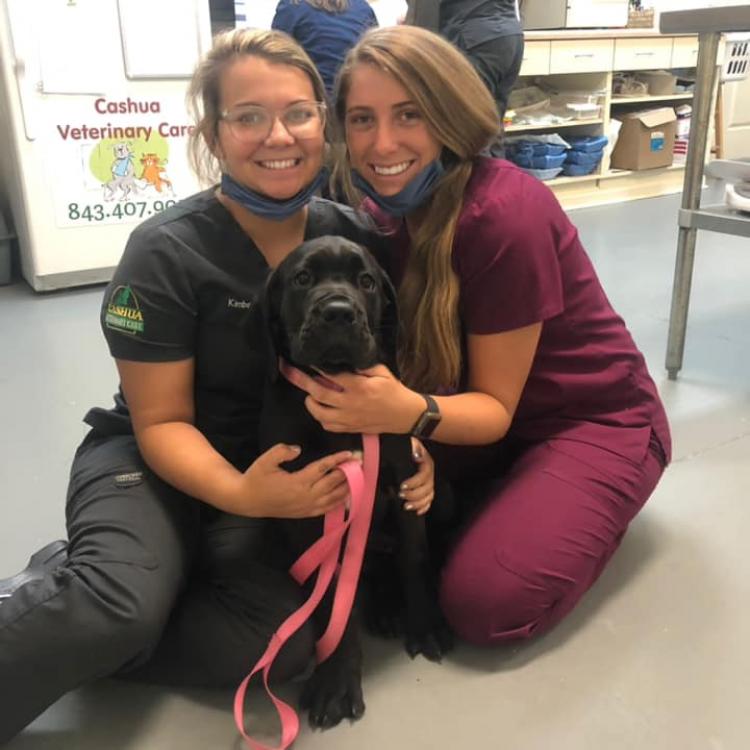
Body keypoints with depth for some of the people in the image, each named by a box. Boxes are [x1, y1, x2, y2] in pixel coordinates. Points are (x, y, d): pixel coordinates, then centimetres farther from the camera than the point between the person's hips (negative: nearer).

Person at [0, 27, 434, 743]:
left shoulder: (354, 238, -3)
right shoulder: (167, 251, -15)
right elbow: (161, 423, -12)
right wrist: (243, 495, -31)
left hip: (286, 468, 4)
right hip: (156, 462, -3)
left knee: (286, 640, -24)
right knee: (125, 605, -35)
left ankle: (65, 628, -4)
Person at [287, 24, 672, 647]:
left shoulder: (504, 215, -28)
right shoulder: (394, 205, -7)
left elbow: (496, 407, -23)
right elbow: (403, 352, -6)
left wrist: (413, 413, -42)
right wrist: (366, 393, -28)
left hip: (594, 421, -6)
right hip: (490, 412, 6)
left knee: (485, 604, -20)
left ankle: (587, 507, 8)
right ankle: (514, 496, 10)